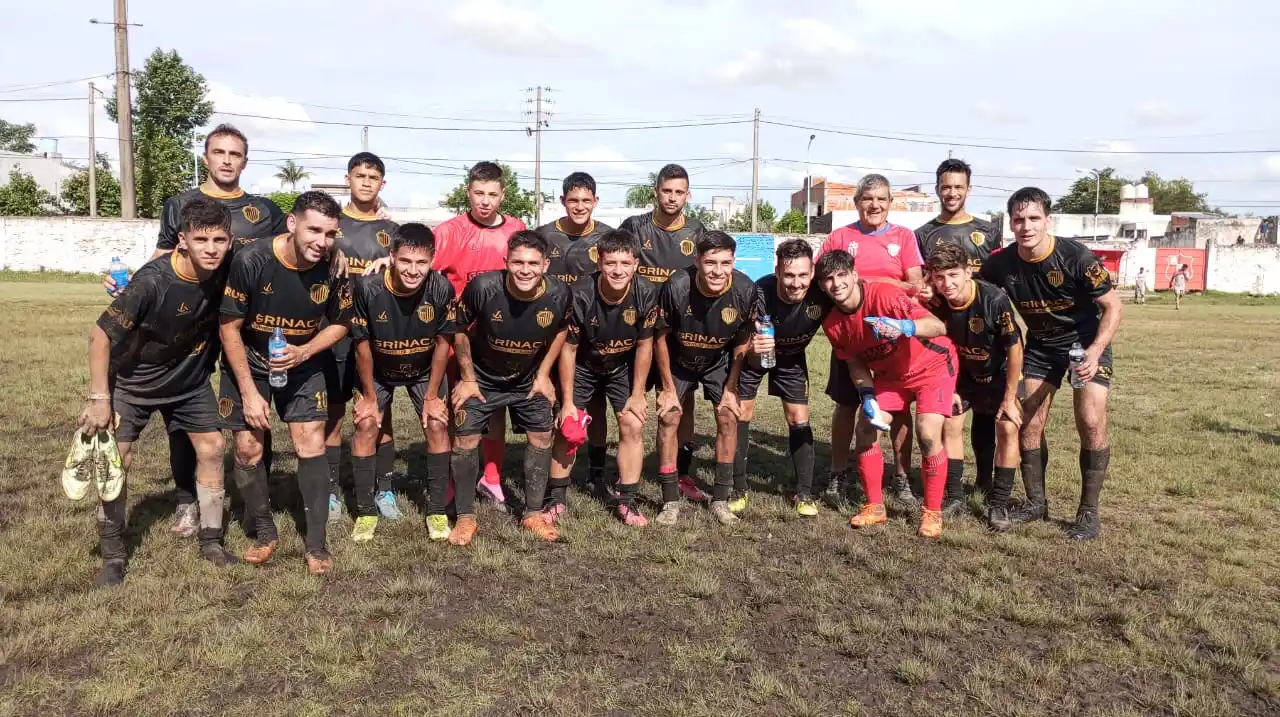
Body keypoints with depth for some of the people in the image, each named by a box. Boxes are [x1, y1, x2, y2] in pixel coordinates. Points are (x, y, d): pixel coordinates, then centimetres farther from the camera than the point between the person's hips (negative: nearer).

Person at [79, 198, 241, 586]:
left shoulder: (227, 270, -21)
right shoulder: (152, 282, -33)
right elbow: (100, 335, -25)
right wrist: (99, 398, -23)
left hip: (190, 378, 4)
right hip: (134, 379, -4)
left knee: (212, 448, 2)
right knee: (116, 459, -7)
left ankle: (211, 541, 16)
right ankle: (113, 555, 8)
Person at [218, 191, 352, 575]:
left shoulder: (333, 269, -20)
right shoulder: (250, 261, -26)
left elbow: (339, 323, -2)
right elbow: (229, 327, -16)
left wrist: (304, 352, -21)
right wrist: (249, 391, -16)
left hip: (304, 362, 1)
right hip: (248, 361, -1)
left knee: (311, 445, -8)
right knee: (248, 448, 1)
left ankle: (317, 543, 4)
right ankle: (265, 533, 23)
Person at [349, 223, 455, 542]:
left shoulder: (441, 288, -30)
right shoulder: (367, 287, -32)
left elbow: (443, 343, -16)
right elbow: (362, 344, -17)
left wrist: (432, 396, -11)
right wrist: (369, 395, -9)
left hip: (424, 370, 0)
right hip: (378, 371, 0)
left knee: (437, 426, -9)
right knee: (366, 426, -8)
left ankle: (437, 511, 4)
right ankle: (366, 512, 8)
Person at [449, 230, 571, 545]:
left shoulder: (559, 293, -23)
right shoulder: (483, 287, -31)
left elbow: (561, 330, 1)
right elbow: (460, 330, -12)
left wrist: (543, 374, -2)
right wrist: (467, 378, -8)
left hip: (529, 380, 2)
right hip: (481, 378, -2)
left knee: (542, 437, 5)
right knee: (465, 439, -4)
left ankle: (533, 513, 23)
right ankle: (465, 517, 12)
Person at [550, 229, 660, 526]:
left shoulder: (646, 293, -27)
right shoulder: (580, 294, -31)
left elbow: (644, 345, -13)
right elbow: (568, 348, -19)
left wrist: (637, 394, -8)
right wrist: (567, 402, -15)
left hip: (623, 367, 1)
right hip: (583, 366, -1)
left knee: (633, 425, -7)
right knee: (567, 427, -3)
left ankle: (627, 502, 5)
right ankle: (556, 499, 11)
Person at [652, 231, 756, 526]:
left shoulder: (745, 291, -27)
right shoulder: (676, 286, -33)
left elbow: (741, 343, -10)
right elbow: (661, 337, -17)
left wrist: (730, 389, -7)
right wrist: (668, 388, -11)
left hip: (719, 360, 1)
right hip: (678, 360, -1)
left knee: (728, 417, -5)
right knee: (669, 418, -7)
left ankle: (720, 499, 7)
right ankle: (670, 501, 3)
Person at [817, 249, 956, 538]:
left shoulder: (884, 295, -31)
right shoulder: (832, 324, -12)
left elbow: (939, 326, -37)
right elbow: (855, 363, 1)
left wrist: (904, 327, -55)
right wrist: (867, 396, -14)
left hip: (932, 365, -6)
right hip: (890, 374, 6)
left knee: (928, 434, -19)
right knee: (866, 428, -5)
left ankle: (932, 513, 0)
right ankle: (874, 506, 11)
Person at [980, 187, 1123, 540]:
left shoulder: (1076, 257, -26)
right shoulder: (1002, 263, -16)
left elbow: (1113, 306, -17)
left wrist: (1095, 351, -30)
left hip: (1086, 340, -3)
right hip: (1039, 344, 4)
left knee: (1091, 422, -14)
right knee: (1029, 424, 1)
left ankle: (1089, 511, 1)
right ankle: (1036, 502, 19)